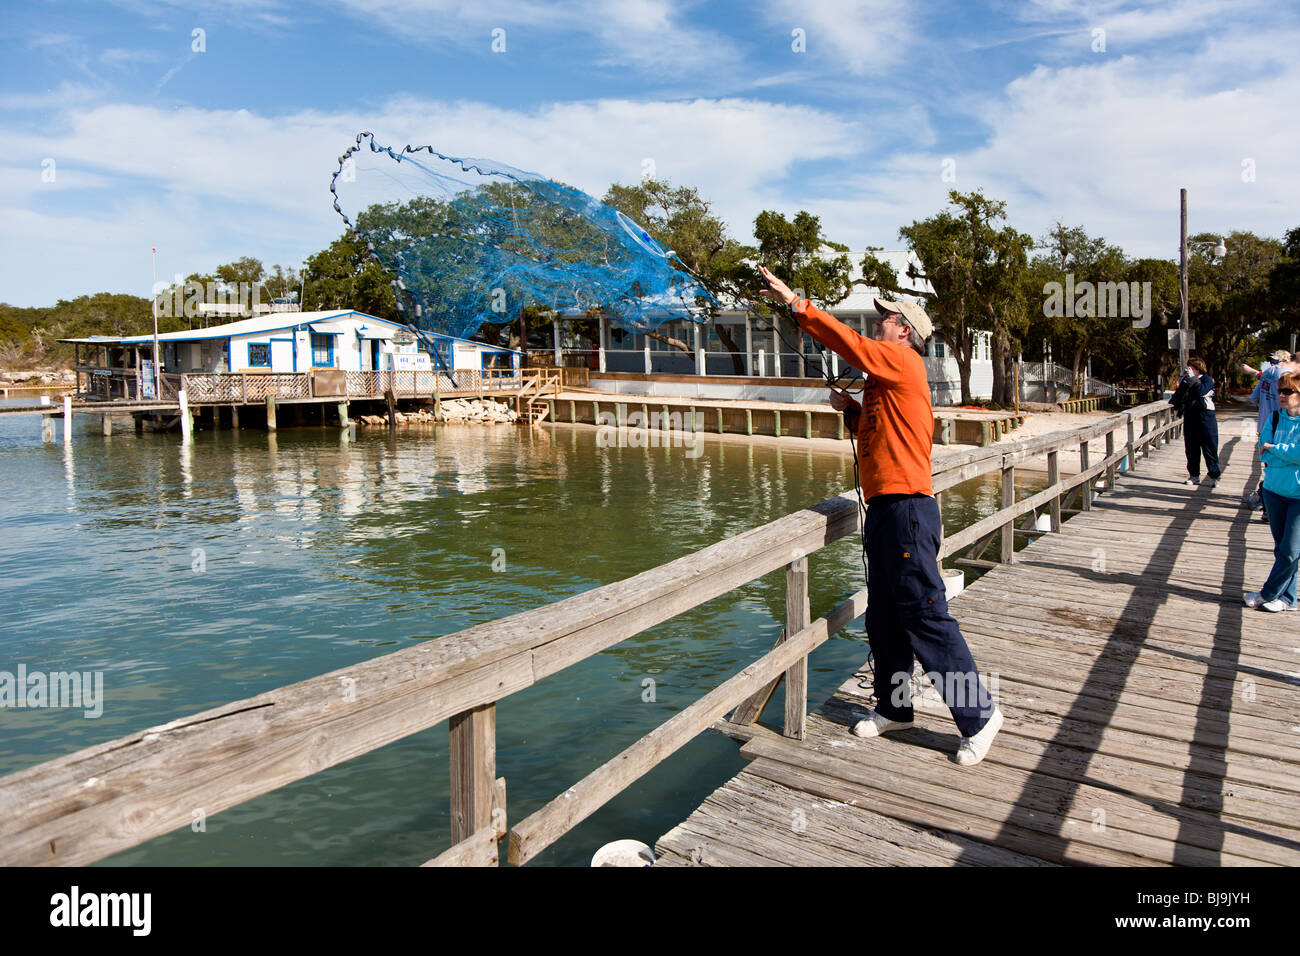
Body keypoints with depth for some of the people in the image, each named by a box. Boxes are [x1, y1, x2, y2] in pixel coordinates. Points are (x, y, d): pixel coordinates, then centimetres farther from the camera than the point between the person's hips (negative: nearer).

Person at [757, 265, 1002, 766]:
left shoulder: (903, 360, -6)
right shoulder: (884, 380, 22)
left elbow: (848, 341, -16)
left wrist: (795, 302, -11)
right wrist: (852, 409, 11)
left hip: (908, 509, -10)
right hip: (883, 509, 10)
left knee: (926, 618, -7)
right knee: (883, 618, 15)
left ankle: (979, 714, 5)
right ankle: (894, 708, 27)